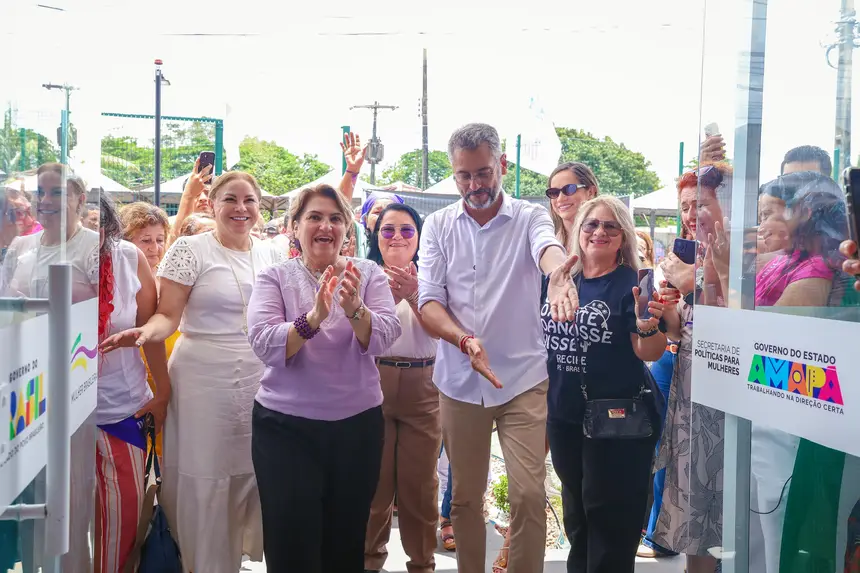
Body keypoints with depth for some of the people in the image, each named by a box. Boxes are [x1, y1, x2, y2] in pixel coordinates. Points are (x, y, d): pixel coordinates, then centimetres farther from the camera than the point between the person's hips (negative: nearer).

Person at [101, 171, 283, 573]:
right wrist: (145, 331, -29)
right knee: (203, 483, 0)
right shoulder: (190, 249, -5)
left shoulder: (268, 254, 10)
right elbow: (168, 315, -10)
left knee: (249, 478, 9)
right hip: (205, 385, -5)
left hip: (259, 383, 5)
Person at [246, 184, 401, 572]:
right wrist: (312, 319, -34)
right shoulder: (274, 278, -1)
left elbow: (384, 338, -13)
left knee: (347, 542, 13)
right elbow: (264, 344, -17)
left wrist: (354, 310, -33)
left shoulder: (369, 274, 2)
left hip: (358, 424, 1)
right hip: (285, 426, -1)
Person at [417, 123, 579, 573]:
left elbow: (548, 248, -28)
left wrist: (558, 273, -53)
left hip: (523, 379, -2)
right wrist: (464, 340, -25)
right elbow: (428, 303, -5)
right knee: (465, 498, 13)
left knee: (529, 495, -5)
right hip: (460, 382, 2)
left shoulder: (529, 218, -4)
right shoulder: (438, 226, 2)